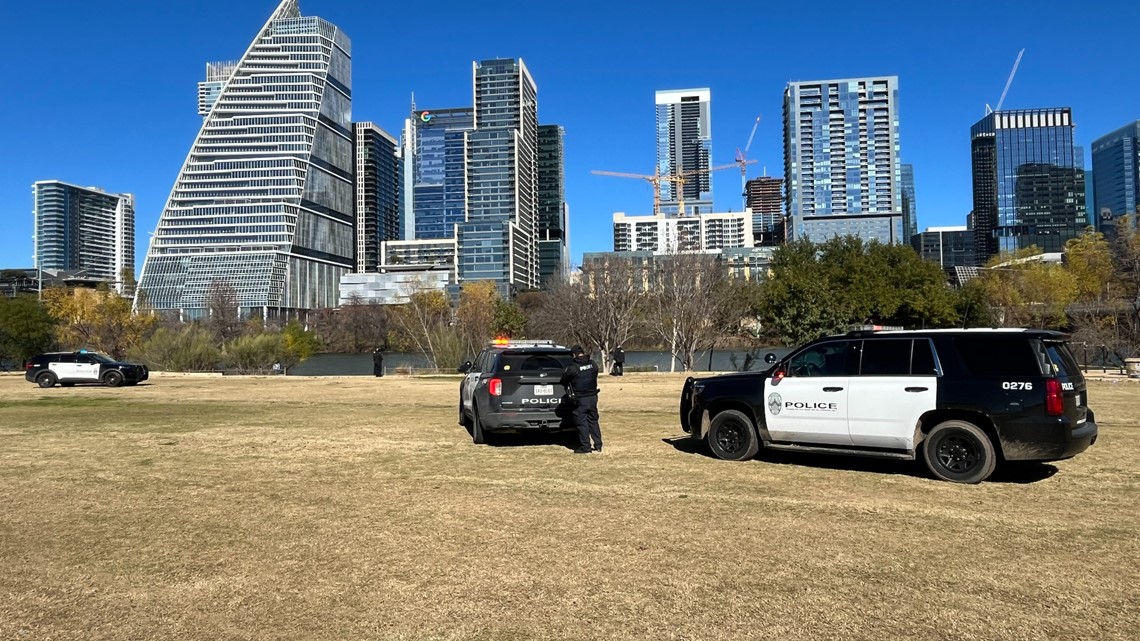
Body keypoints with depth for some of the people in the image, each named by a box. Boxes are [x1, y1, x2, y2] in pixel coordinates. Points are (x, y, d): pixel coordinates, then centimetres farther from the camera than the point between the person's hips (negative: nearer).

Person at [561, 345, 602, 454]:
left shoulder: (572, 367, -13)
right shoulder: (593, 364, 2)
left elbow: (564, 380, -2)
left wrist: (568, 387, 19)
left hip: (580, 399, -5)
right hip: (593, 396, 6)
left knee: (581, 422, 2)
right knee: (593, 421, 14)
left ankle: (585, 446, 2)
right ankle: (598, 445, 16)